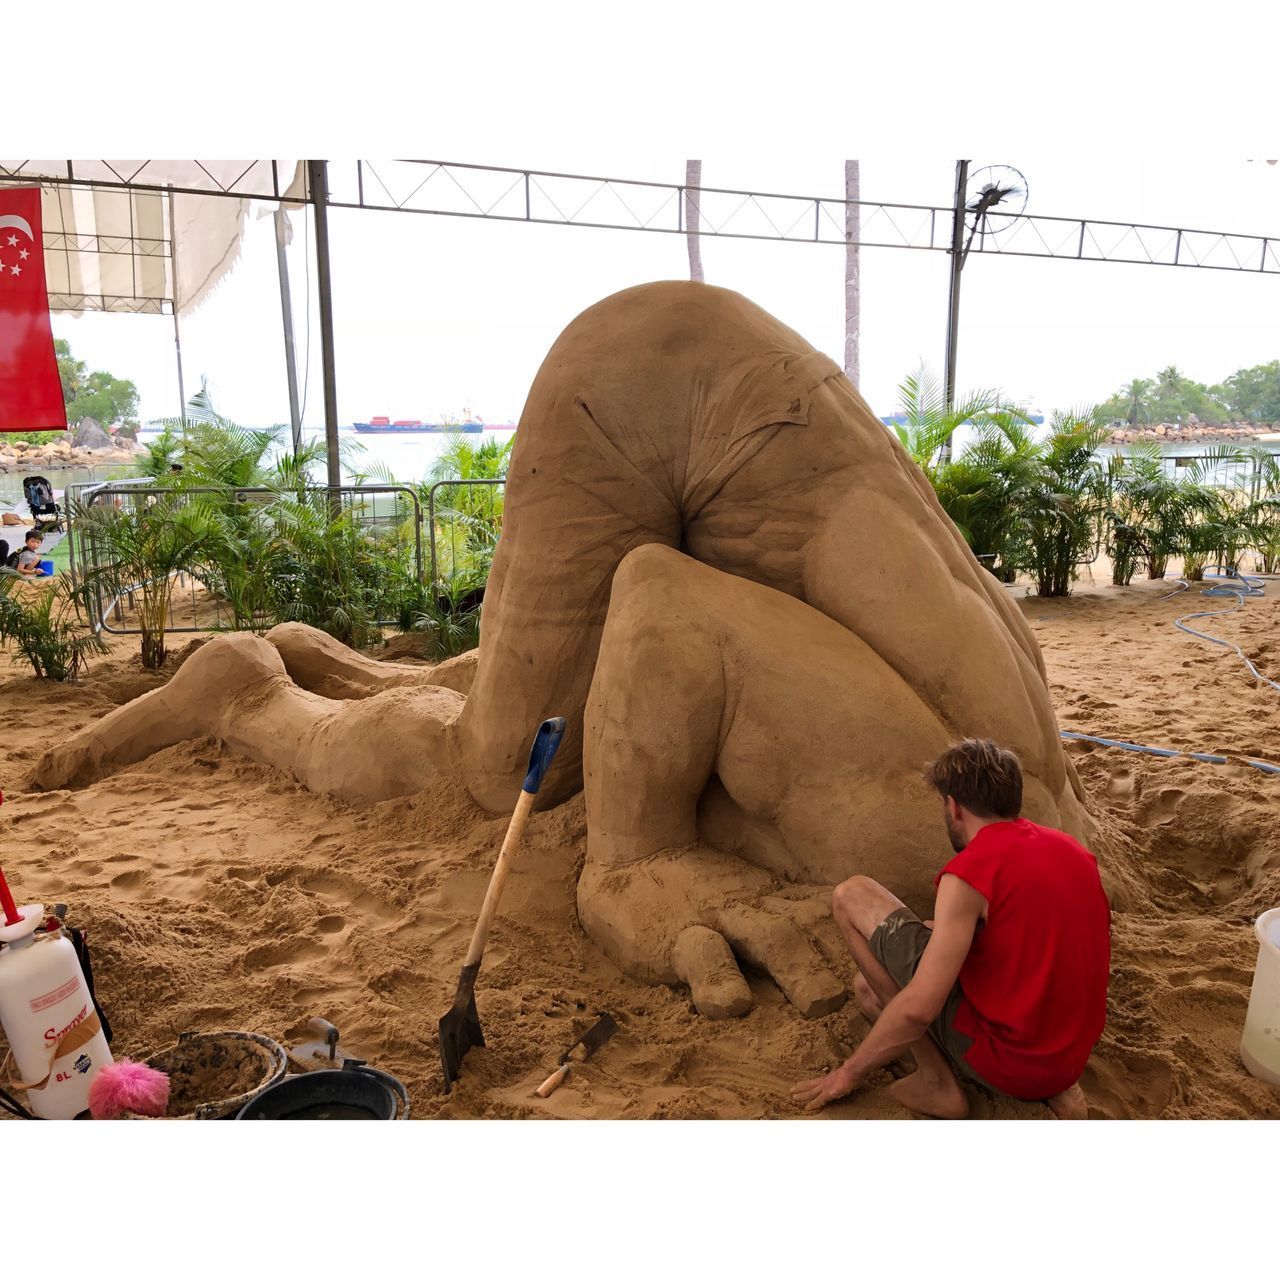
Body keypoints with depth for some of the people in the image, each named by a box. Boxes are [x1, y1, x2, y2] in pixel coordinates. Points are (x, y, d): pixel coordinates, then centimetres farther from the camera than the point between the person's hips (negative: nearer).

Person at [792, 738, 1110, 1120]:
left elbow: (918, 1009, -23)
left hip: (1002, 1058, -8)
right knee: (869, 987, 22)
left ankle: (936, 1081, -2)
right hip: (1069, 1059, 8)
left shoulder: (969, 873, -19)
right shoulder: (1072, 849, 5)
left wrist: (850, 1073, -8)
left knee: (852, 896, -5)